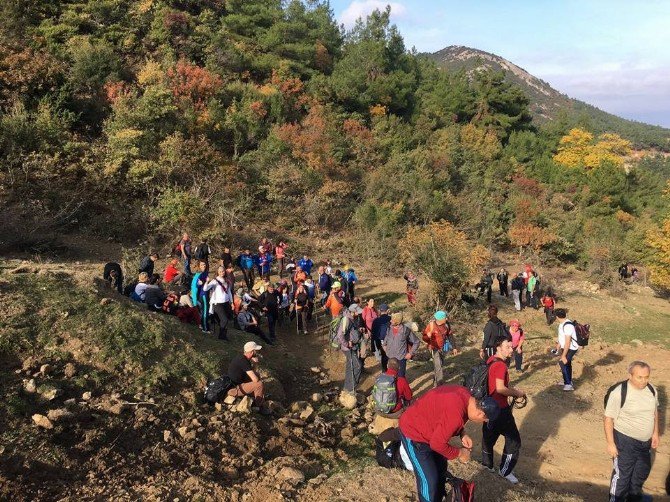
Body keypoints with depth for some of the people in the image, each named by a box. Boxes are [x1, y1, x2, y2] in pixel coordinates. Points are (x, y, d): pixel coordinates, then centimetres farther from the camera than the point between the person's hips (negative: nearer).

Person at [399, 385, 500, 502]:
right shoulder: (456, 415, -36)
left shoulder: (465, 395, -8)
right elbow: (437, 444, -27)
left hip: (427, 427, 10)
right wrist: (459, 453, -11)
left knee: (440, 470, 21)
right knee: (429, 480, -3)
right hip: (413, 432, -10)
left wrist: (462, 434, -1)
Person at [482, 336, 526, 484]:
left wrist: (513, 390, 11)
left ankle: (487, 463, 39)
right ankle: (505, 470, 12)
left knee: (489, 434, 23)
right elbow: (500, 388, -31)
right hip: (500, 408, -10)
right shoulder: (500, 365, -24)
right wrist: (517, 393, -16)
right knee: (513, 439, 3)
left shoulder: (491, 360, 5)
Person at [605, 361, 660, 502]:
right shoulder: (618, 392, -25)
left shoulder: (652, 389, -5)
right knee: (622, 474, 4)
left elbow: (654, 411, 13)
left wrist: (655, 433, 11)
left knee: (642, 471, 25)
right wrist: (610, 443, -19)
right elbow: (609, 419, -20)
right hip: (625, 440, -7)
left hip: (646, 441, 7)